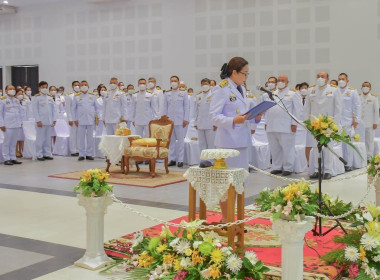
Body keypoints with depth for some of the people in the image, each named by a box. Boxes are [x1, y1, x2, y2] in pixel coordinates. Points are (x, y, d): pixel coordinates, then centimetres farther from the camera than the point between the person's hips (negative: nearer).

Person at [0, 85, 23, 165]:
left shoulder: (17, 100, 16)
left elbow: (20, 111, 23)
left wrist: (20, 122, 15)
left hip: (17, 125, 5)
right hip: (8, 125, -5)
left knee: (14, 143, 8)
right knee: (7, 143, -1)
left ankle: (13, 158, 13)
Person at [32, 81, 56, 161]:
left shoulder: (50, 97, 14)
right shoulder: (36, 97, -1)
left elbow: (53, 109, 16)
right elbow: (35, 110, -5)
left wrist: (53, 120, 8)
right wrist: (38, 120, -12)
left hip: (49, 121, 5)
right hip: (41, 121, -5)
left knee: (48, 138, 8)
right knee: (40, 138, -2)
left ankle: (47, 154, 14)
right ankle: (39, 155, 4)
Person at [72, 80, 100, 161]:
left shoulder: (92, 96, 9)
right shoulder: (76, 96, 7)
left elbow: (97, 107, 12)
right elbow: (74, 109, 8)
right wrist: (75, 119, 2)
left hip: (91, 120, 1)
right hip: (81, 121, -1)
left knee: (90, 138, 3)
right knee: (81, 138, 0)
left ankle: (89, 154, 10)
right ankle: (81, 154, 6)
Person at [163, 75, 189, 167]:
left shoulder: (183, 93, 5)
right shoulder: (167, 94, 11)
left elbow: (186, 107, 3)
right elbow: (165, 107, 13)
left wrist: (186, 119, -4)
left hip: (180, 120, -2)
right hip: (169, 120, 2)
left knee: (180, 140, -2)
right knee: (171, 140, 4)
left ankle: (180, 160, 2)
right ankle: (172, 159, 9)